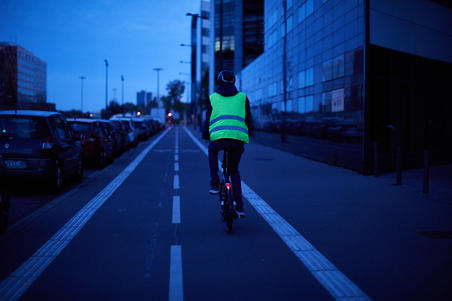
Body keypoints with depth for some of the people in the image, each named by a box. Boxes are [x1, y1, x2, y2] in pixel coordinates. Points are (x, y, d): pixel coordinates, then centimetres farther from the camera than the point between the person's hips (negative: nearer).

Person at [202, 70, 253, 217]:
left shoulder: (213, 97, 16)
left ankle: (214, 185, 24)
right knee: (234, 170, 21)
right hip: (239, 138, 2)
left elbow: (208, 119, 16)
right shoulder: (242, 97, 18)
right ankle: (239, 207, 15)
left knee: (212, 150, 36)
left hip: (219, 137, -1)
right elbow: (248, 119, 19)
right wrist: (248, 135, 33)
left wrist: (205, 135, 28)